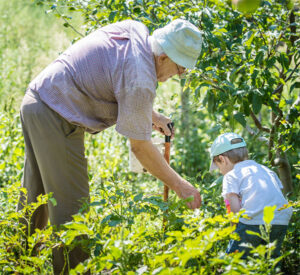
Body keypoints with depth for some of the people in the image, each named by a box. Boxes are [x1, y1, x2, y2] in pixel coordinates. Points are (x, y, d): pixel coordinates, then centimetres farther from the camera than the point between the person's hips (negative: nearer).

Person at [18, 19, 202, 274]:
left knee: (35, 195, 20)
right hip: (56, 119, -10)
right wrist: (179, 185, -8)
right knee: (71, 206, -5)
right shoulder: (140, 81, -23)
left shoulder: (136, 29, 3)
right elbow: (140, 146, -15)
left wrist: (149, 114, 20)